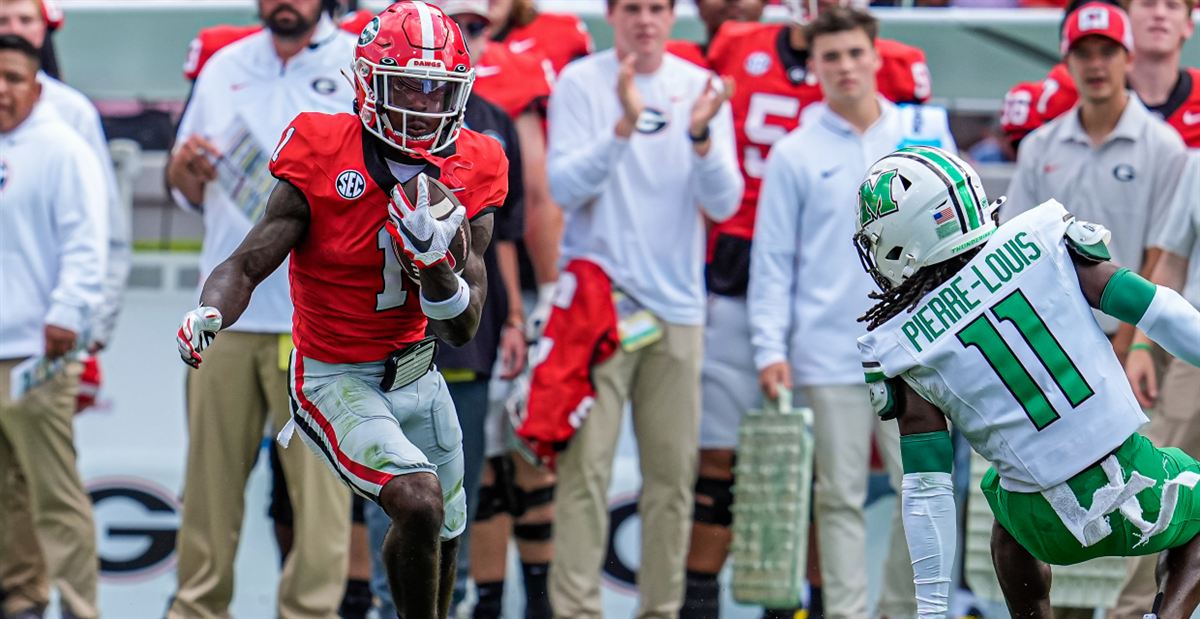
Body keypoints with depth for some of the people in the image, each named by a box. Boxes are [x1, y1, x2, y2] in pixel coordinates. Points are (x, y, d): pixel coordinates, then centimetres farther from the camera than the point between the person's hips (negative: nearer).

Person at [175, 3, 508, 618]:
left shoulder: (470, 172, -7)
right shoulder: (321, 159, -18)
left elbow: (461, 331, -7)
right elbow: (247, 265, -13)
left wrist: (433, 259, -26)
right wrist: (208, 314, -34)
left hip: (418, 378, 6)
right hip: (335, 378, -5)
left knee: (441, 536, 18)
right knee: (419, 503, -27)